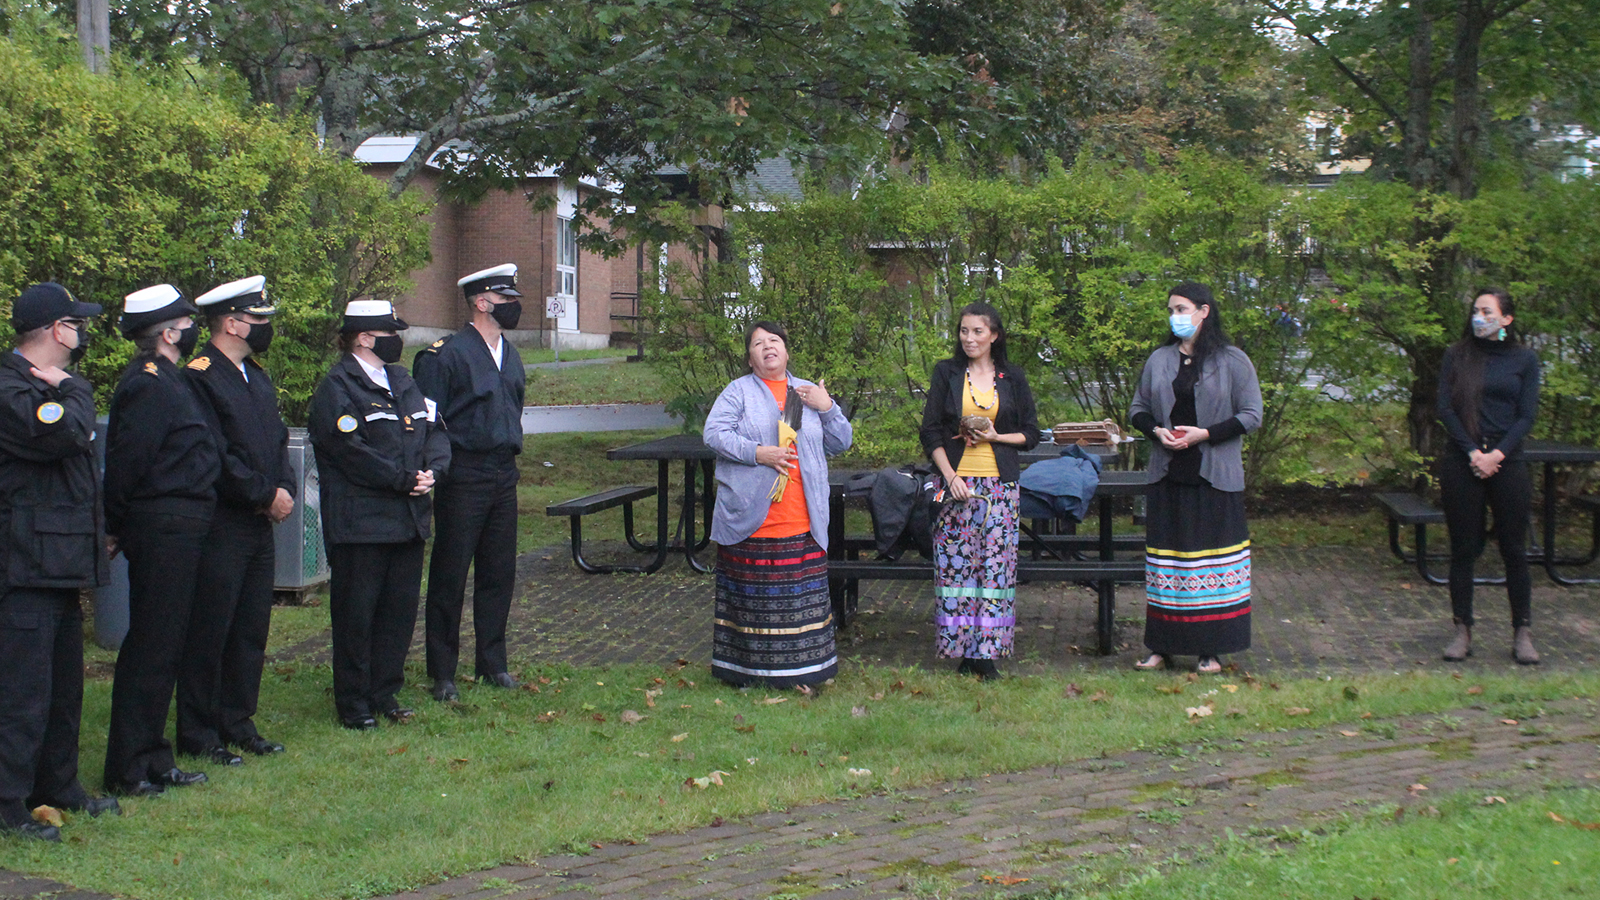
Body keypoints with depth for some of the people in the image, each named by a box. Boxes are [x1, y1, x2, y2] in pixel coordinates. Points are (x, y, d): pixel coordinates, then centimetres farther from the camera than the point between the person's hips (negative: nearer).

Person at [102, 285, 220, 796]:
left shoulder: (164, 380, 17)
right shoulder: (149, 385, -15)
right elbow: (126, 461, -19)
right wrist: (117, 527, -11)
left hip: (177, 528, 10)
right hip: (164, 527, -10)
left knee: (161, 645, 14)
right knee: (152, 646, -6)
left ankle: (152, 761, 21)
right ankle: (129, 770, 0)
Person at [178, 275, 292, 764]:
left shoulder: (257, 377, 16)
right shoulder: (199, 379, -13)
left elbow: (278, 442, 19)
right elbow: (215, 460, -18)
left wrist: (285, 489, 1)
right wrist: (265, 495, -14)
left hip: (260, 526, 9)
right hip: (219, 527, -9)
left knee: (251, 630, 12)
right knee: (209, 632, -1)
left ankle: (237, 723, 23)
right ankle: (198, 734, 8)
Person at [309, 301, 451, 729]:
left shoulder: (402, 381, 17)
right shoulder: (337, 388, -9)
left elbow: (435, 431, 14)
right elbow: (350, 450, -18)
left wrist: (432, 470, -6)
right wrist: (405, 479, -17)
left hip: (408, 519, 7)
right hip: (360, 522, -7)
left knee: (400, 609, 11)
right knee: (356, 613, 1)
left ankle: (385, 693, 23)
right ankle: (353, 703, 10)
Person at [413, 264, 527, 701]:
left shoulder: (509, 354, 14)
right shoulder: (447, 354, -10)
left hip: (504, 476, 7)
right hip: (463, 479, -7)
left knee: (499, 572, 10)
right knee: (450, 575, 0)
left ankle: (492, 663, 22)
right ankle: (443, 673, 8)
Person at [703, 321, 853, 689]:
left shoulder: (808, 393, 17)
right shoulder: (739, 391, 5)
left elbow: (841, 444, 16)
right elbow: (714, 433, -7)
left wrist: (827, 408, 0)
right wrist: (756, 453, -18)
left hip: (803, 523, 3)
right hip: (750, 520, -3)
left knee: (803, 596, 2)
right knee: (752, 595, 0)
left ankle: (802, 669, 11)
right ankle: (744, 670, 9)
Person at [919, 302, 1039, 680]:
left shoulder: (1012, 377, 9)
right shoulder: (946, 373, 7)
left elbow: (1031, 434, 11)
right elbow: (931, 432, 4)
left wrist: (996, 436, -7)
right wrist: (950, 476, -8)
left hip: (1000, 483, 0)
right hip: (957, 481, 0)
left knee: (995, 564, -4)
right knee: (956, 564, -5)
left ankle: (988, 651, 1)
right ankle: (963, 650, 1)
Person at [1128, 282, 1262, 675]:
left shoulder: (1233, 361, -1)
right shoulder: (1159, 360, 10)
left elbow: (1252, 415, -3)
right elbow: (1138, 409, 16)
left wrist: (1204, 434, -13)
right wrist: (1157, 431, -5)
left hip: (1214, 478, -3)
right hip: (1167, 476, 3)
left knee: (1213, 560, -2)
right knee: (1165, 557, 4)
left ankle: (1211, 649, 5)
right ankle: (1163, 646, 10)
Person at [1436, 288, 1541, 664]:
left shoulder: (1525, 359, 5)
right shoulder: (1457, 355, 5)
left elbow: (1527, 415, 1)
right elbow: (1445, 408, -1)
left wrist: (1496, 455, -11)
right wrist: (1473, 453, -11)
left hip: (1507, 462, 0)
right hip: (1461, 463, 0)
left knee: (1514, 549, 2)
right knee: (1463, 548, 3)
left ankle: (1522, 634, 9)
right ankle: (1463, 631, 9)